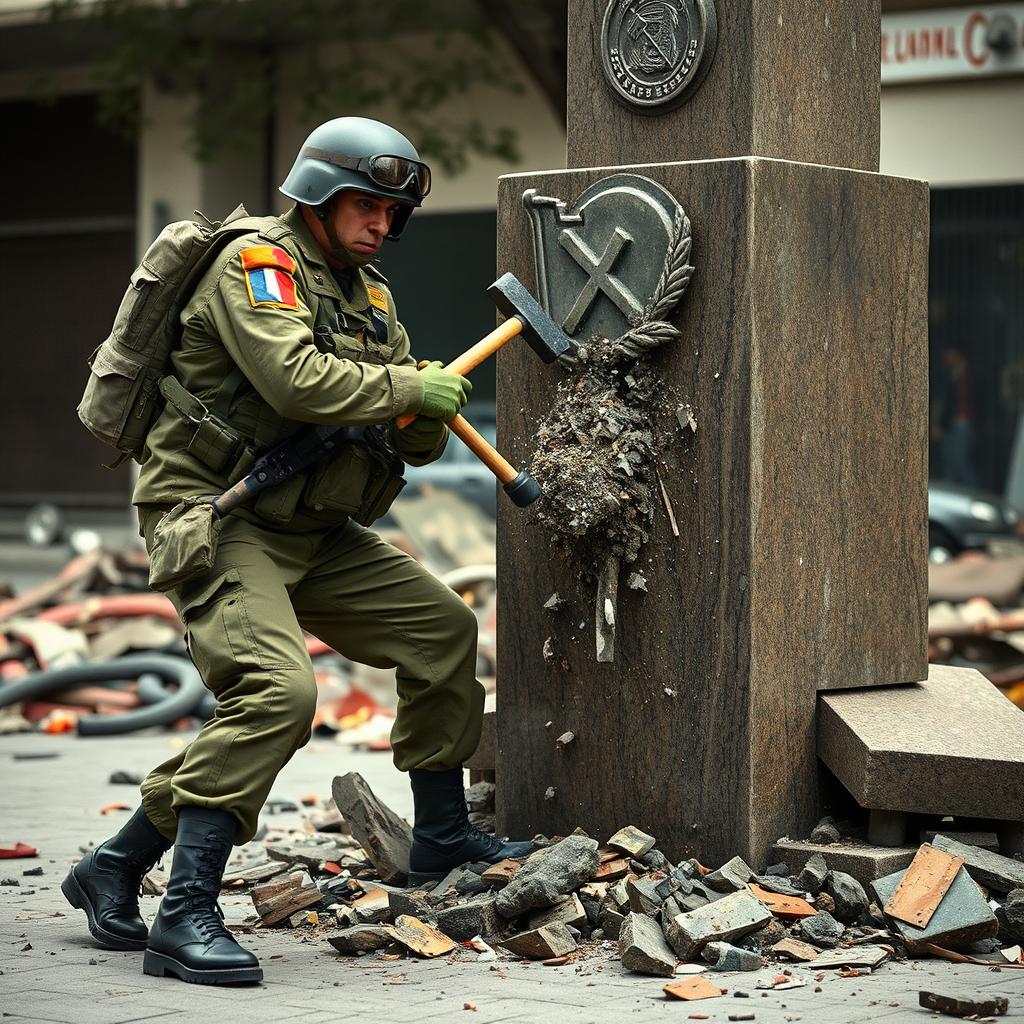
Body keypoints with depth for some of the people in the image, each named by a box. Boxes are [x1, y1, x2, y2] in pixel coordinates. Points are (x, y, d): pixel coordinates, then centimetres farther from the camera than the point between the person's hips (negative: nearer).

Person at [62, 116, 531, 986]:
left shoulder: (369, 295, 16)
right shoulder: (254, 265, -11)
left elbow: (412, 435, 15)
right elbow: (295, 379, -28)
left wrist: (429, 421, -9)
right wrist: (412, 388, -17)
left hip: (310, 525, 9)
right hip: (214, 517, -9)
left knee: (441, 629, 13)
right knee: (276, 690, -27)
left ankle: (441, 841, 27)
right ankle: (185, 915, -25)